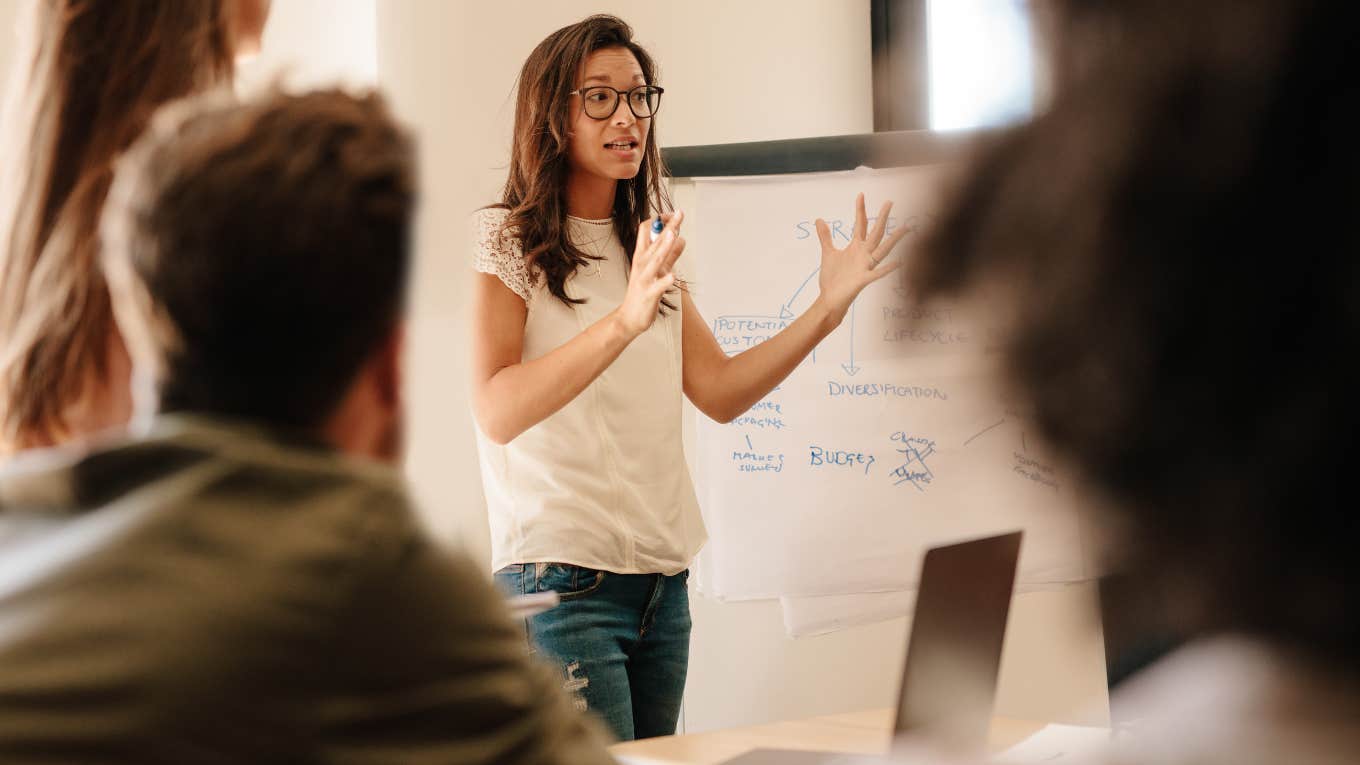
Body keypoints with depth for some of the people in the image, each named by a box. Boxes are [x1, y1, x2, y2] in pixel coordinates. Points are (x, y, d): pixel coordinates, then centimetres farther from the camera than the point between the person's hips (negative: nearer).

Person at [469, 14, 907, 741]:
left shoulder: (649, 247, 16)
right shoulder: (505, 239, -4)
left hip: (661, 582, 6)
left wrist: (829, 307, 0)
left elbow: (720, 392, 11)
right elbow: (496, 412, -18)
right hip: (561, 576, -6)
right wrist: (624, 321, -31)